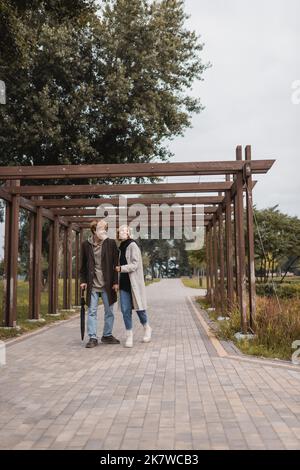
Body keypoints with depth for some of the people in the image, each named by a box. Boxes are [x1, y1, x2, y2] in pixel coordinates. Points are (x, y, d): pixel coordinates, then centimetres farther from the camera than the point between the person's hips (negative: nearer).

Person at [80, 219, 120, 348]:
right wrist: (83, 280, 1)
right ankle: (92, 338, 9)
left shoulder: (111, 243, -1)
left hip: (107, 284, 0)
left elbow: (115, 264, -1)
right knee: (92, 312, 2)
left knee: (109, 312, 9)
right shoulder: (86, 245, 1)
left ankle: (107, 335, 24)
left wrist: (115, 282, -4)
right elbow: (83, 265, 9)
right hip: (92, 284, 0)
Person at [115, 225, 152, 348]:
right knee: (125, 310, 0)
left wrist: (121, 268, -19)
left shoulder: (133, 246, -9)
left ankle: (147, 328, 29)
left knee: (139, 307, 5)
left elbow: (134, 265, -17)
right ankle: (129, 336, 8)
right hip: (124, 283, 6)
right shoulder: (121, 248, 13)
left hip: (134, 282, -6)